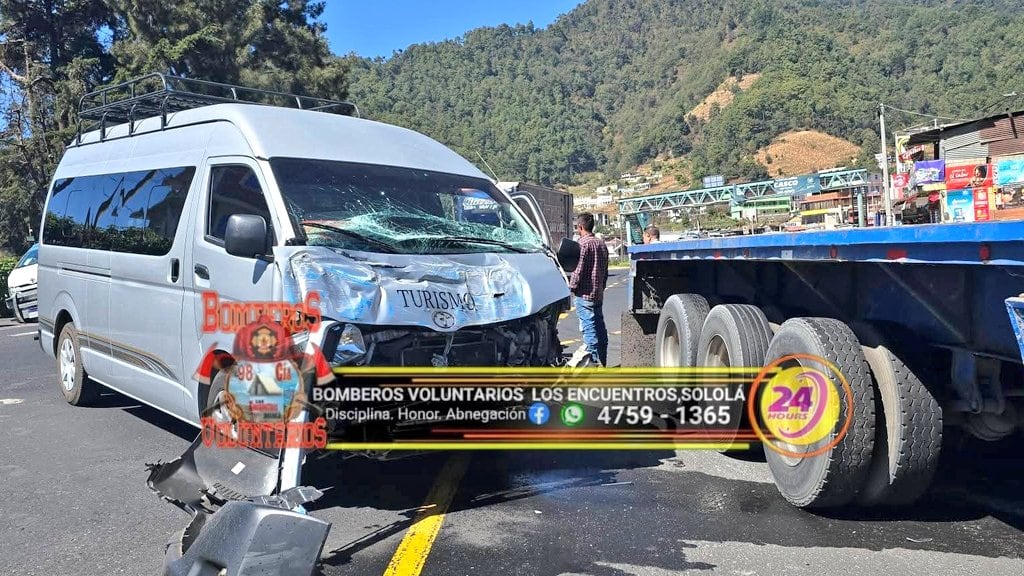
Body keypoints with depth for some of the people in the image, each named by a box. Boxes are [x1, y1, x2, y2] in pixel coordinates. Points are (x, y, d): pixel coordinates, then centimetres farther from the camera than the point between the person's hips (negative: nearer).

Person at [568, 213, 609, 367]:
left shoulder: (583, 244, -13)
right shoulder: (601, 244, 13)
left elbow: (578, 269, -17)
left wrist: (572, 286, -4)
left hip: (584, 294, -8)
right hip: (599, 294, 8)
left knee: (589, 327, -6)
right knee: (600, 328, 12)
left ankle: (594, 361, -5)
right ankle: (602, 361, 19)